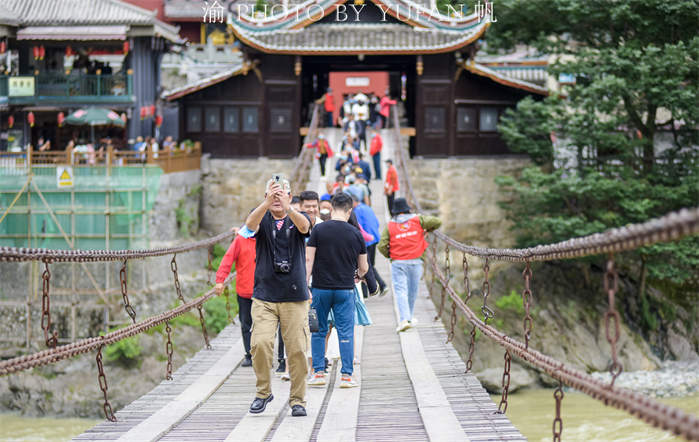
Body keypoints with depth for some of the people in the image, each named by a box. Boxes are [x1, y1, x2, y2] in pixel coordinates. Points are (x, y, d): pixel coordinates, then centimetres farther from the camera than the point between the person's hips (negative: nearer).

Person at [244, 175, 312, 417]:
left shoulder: (297, 219, 5)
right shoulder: (263, 220, 5)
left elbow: (304, 226, -20)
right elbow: (250, 224, -19)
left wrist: (287, 207, -40)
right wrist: (267, 203, -38)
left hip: (295, 297, 0)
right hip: (264, 296, 0)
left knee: (297, 349, -2)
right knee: (260, 343, -14)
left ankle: (298, 400, 12)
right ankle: (263, 392, 5)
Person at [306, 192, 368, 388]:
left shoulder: (319, 230, -4)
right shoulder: (355, 234, 0)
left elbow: (309, 260, -7)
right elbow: (363, 267, 9)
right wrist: (358, 276, 31)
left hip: (321, 288, 0)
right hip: (345, 289, 0)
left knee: (319, 331, 10)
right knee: (346, 333, 4)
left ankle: (318, 372, 10)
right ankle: (346, 375, 2)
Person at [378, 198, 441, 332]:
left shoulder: (389, 225, 0)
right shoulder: (418, 219, 3)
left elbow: (382, 246, -6)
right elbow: (437, 222, -2)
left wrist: (389, 255, 12)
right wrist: (426, 230, 16)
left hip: (398, 262, -1)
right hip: (415, 262, 2)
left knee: (400, 291, -5)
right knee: (412, 291, 15)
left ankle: (404, 319, -20)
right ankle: (408, 317, 27)